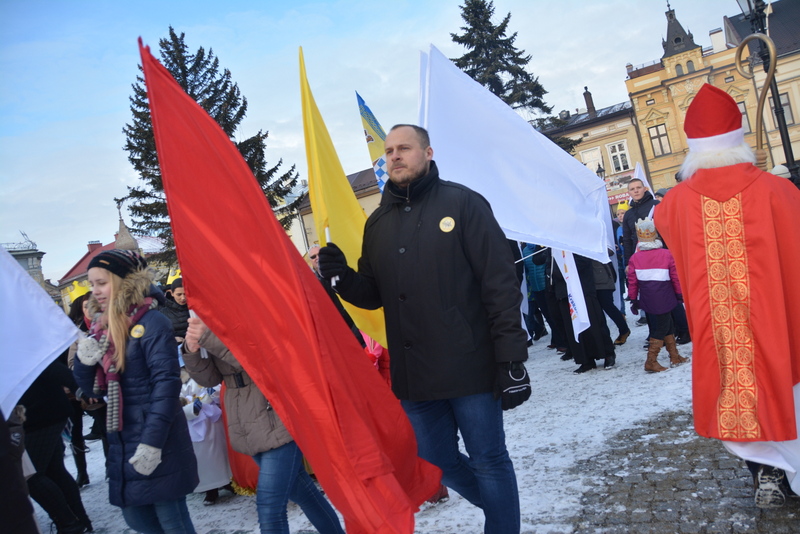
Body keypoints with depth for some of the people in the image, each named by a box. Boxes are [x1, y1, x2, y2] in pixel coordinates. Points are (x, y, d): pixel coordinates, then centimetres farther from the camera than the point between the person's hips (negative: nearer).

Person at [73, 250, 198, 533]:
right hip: (122, 443, 7)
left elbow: (167, 382, -17)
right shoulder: (102, 328, 10)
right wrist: (83, 361, -6)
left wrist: (153, 442, -21)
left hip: (157, 445, -7)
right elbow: (93, 387, 15)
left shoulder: (151, 322, -11)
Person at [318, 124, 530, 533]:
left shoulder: (462, 203, -4)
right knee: (439, 463, 17)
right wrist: (342, 277, -7)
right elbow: (373, 296, 14)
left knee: (488, 462, 8)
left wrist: (511, 359, -14)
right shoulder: (378, 223, 12)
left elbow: (501, 285, -9)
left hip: (469, 368, -5)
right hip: (414, 375, 6)